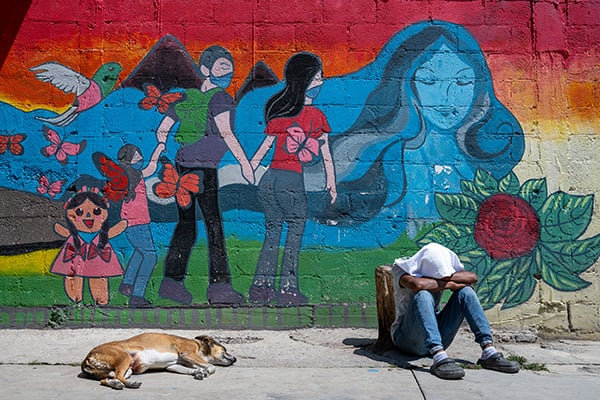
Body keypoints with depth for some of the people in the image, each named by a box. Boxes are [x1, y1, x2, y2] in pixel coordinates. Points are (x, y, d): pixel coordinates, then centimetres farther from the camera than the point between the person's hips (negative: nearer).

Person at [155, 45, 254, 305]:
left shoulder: (186, 99, 16)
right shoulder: (220, 98, -3)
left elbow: (161, 131, 14)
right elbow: (226, 132, -15)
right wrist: (244, 162, -13)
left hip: (182, 164, 7)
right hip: (204, 167, -7)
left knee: (185, 224, 13)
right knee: (214, 224, -4)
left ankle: (172, 280, 13)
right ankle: (219, 286, -4)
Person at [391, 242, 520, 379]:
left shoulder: (439, 266, 1)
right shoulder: (401, 267, -13)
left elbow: (472, 277, -13)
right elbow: (416, 284, -37)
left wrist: (444, 277, -23)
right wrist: (447, 284, -23)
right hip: (407, 337, -5)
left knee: (465, 291, -11)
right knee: (423, 295, -33)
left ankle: (489, 353, -19)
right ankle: (439, 359, -45)